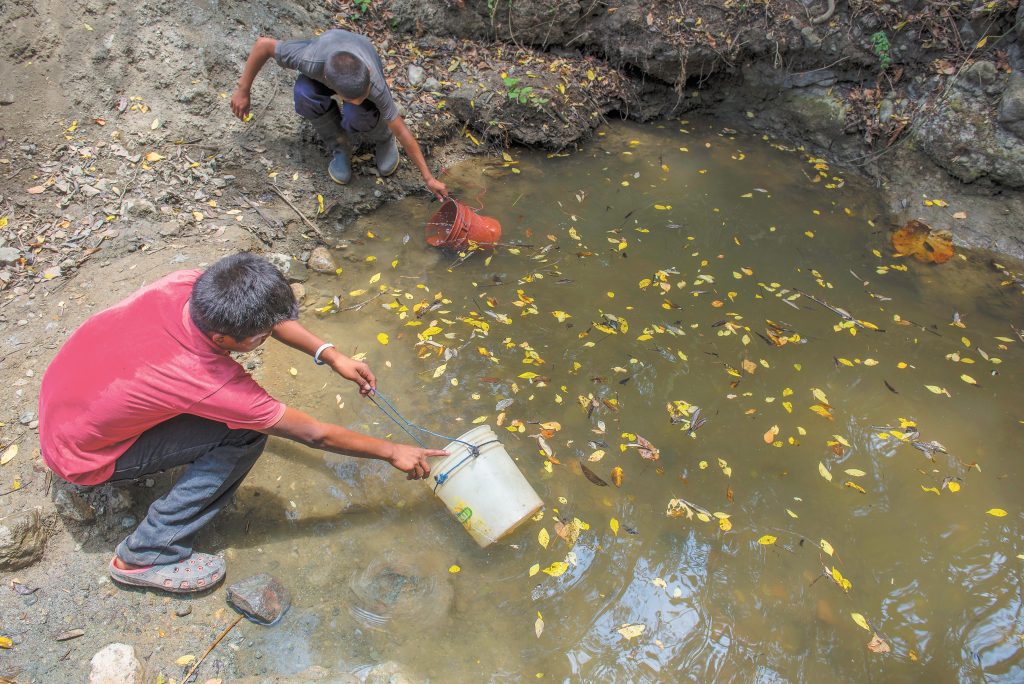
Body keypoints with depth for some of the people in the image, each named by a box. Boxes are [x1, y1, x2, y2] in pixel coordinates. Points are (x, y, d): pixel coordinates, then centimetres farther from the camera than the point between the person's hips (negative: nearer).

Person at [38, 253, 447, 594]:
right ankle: (145, 556, -6)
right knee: (245, 437, -19)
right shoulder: (212, 384, -36)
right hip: (81, 459, -6)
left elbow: (261, 314, -3)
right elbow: (316, 435, -25)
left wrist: (329, 354, -11)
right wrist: (392, 452, -13)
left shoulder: (190, 284, -23)